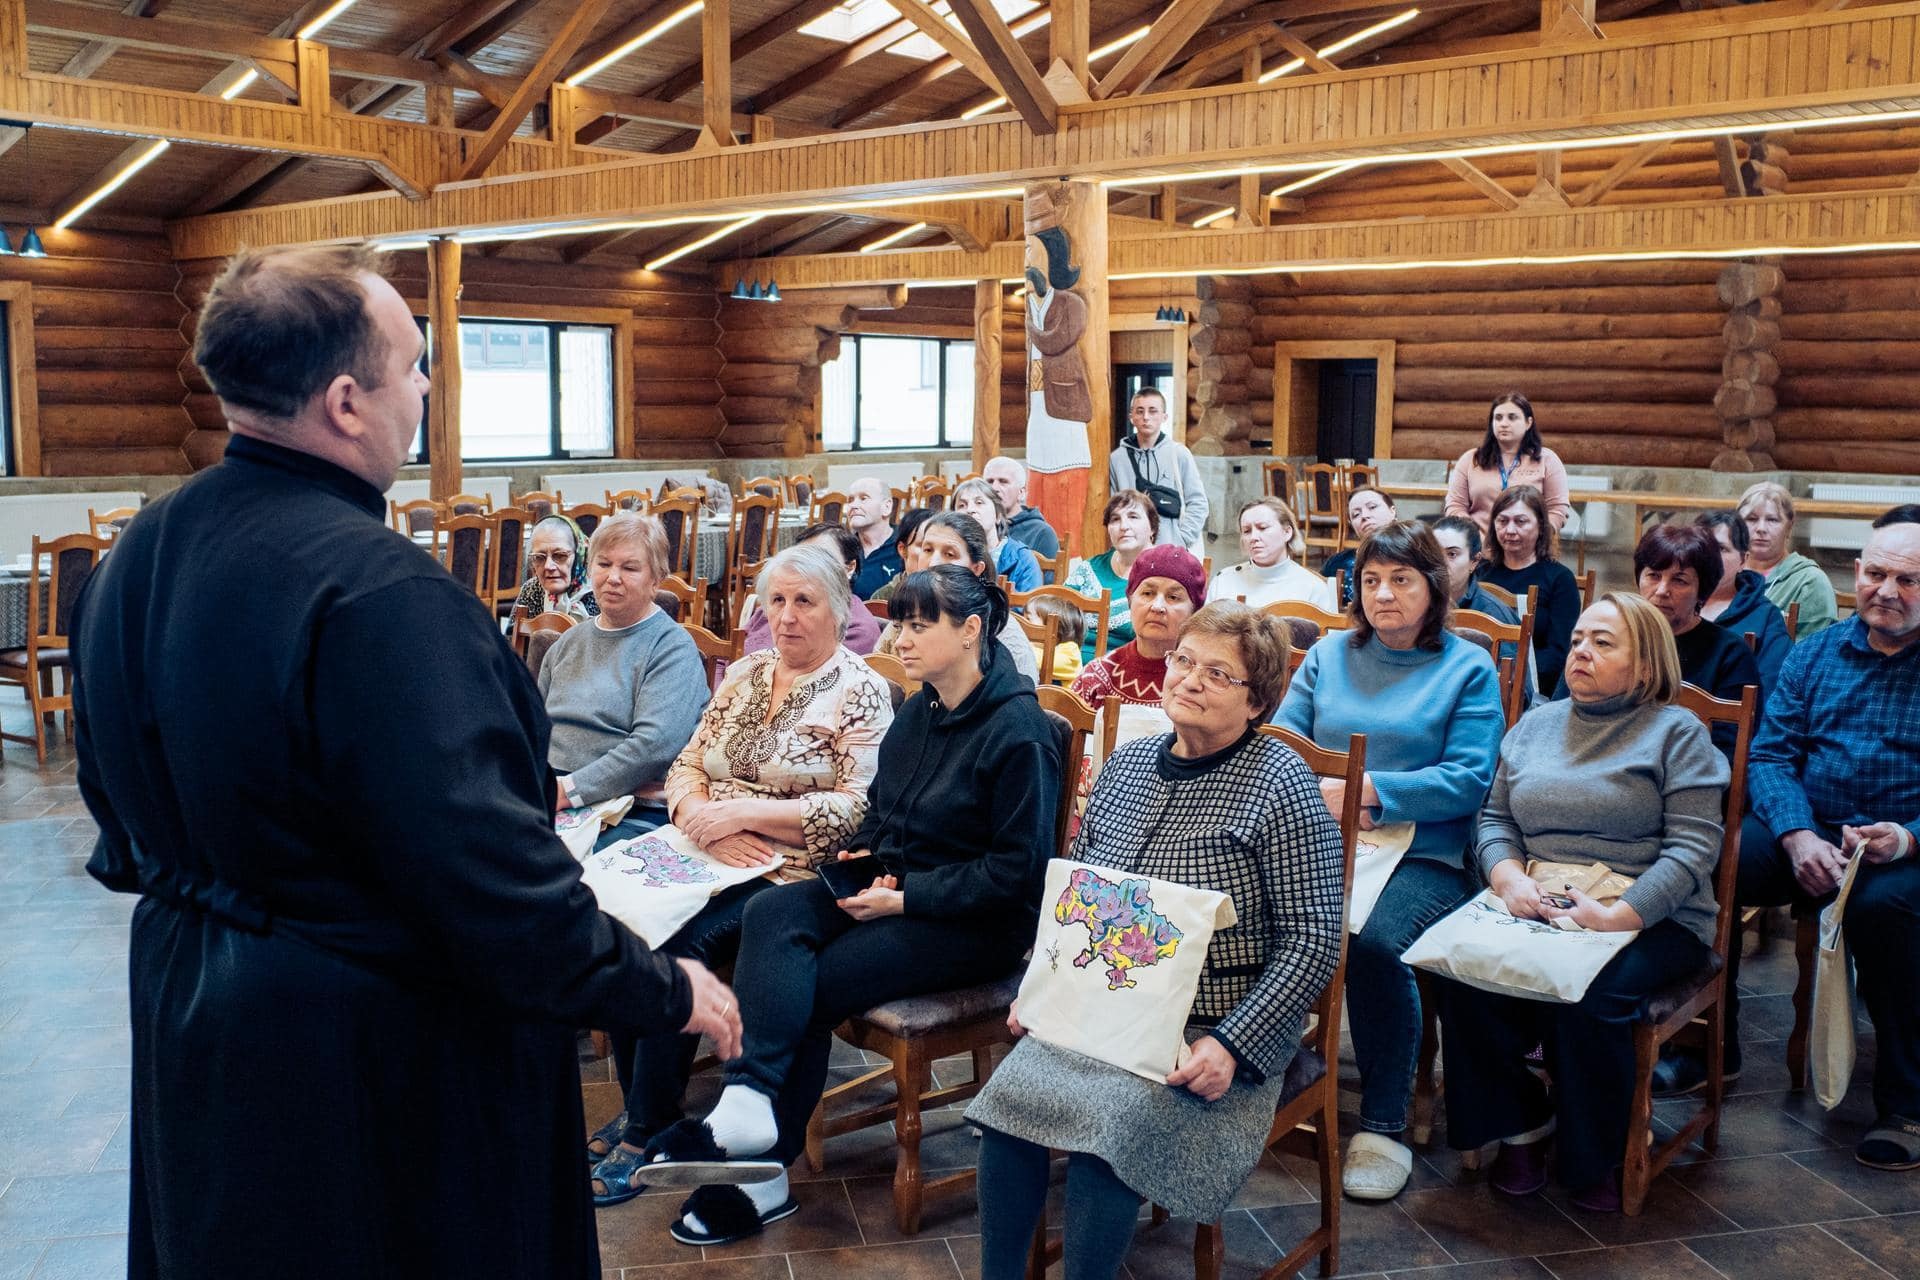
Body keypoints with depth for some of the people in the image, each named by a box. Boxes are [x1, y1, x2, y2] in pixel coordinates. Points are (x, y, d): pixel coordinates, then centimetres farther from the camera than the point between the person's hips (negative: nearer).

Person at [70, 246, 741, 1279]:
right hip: (383, 1059, -8)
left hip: (188, 1019, 9)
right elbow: (490, 874, -30)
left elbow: (119, 801, 13)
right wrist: (665, 990, -17)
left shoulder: (133, 556, 0)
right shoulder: (377, 594, -29)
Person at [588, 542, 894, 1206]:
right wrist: (702, 816, -9)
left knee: (676, 946, -27)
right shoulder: (745, 674, 15)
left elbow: (858, 809, -14)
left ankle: (651, 1130, -10)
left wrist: (743, 810, -18)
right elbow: (686, 765, 14)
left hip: (792, 877, -6)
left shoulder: (860, 692, -4)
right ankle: (636, 1101, -2)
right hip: (710, 860, 6)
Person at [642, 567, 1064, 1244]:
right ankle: (748, 1111, -31)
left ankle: (761, 1173, -8)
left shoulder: (1018, 731, -15)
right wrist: (860, 853, 1)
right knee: (771, 915, -21)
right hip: (893, 888, 8)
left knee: (810, 985, -21)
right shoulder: (919, 710, 10)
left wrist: (902, 896, -19)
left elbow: (1016, 871, -17)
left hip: (975, 923, -7)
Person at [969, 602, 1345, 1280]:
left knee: (1107, 1126, -27)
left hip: (1213, 1032, -5)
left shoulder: (1281, 785, -10)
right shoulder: (1128, 763, 8)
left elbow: (1313, 941, -13)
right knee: (1006, 1099, -17)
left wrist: (1231, 1045, -20)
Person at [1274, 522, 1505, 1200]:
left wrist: (1371, 789, -17)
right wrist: (1319, 794, -12)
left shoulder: (1468, 667, 6)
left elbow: (1470, 778, -5)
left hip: (1423, 854, -3)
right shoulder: (1329, 654, 17)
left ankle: (1383, 1127, -13)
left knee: (1374, 942, -33)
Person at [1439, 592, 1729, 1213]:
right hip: (1534, 909, 4)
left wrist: (1618, 915, -20)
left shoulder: (1677, 732, 3)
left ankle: (1595, 1156, -4)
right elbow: (1494, 819, 16)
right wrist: (1510, 878, -7)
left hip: (1648, 919, -4)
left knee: (1585, 997, -32)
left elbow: (1693, 848, -7)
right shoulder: (1533, 726, 19)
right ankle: (1521, 1124, -2)